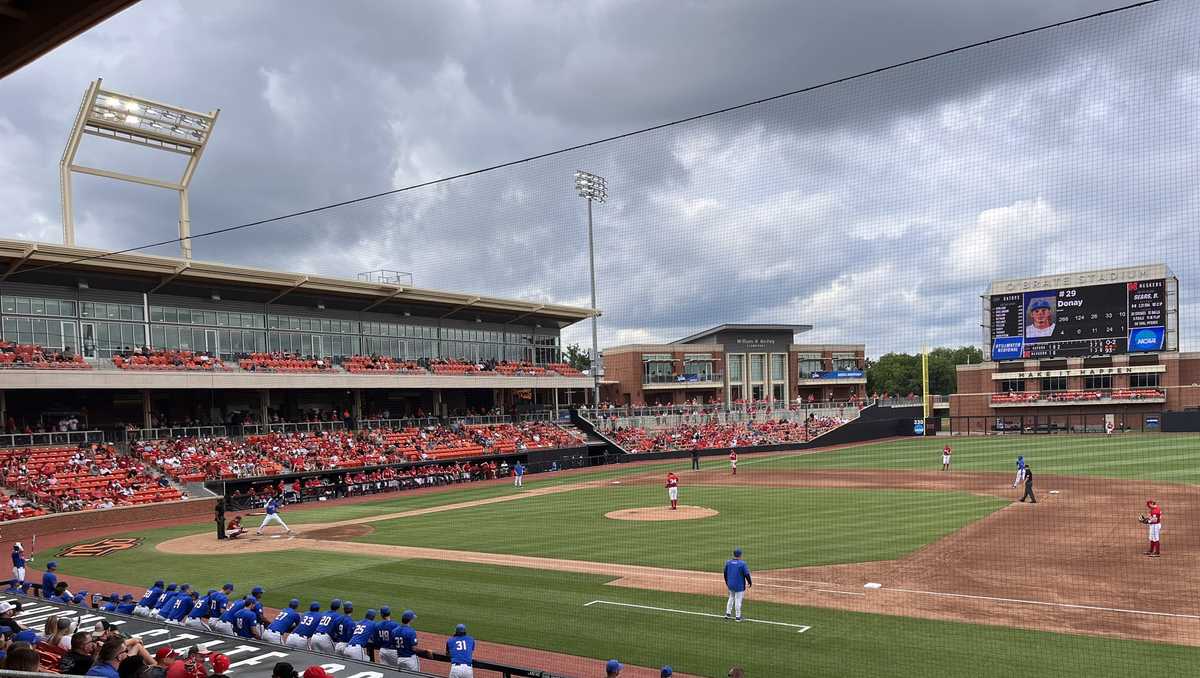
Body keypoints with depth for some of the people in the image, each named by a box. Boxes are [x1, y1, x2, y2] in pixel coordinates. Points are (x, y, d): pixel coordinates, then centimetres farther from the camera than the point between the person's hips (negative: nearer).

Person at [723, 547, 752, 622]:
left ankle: (728, 613, 19)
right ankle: (737, 616, 7)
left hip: (730, 584, 5)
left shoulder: (728, 562, 0)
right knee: (738, 600, 2)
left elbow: (725, 573, 9)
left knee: (731, 598, 22)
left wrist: (726, 582, 23)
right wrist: (750, 582, 2)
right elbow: (746, 574, -14)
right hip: (739, 585, -5)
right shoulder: (742, 563, -15)